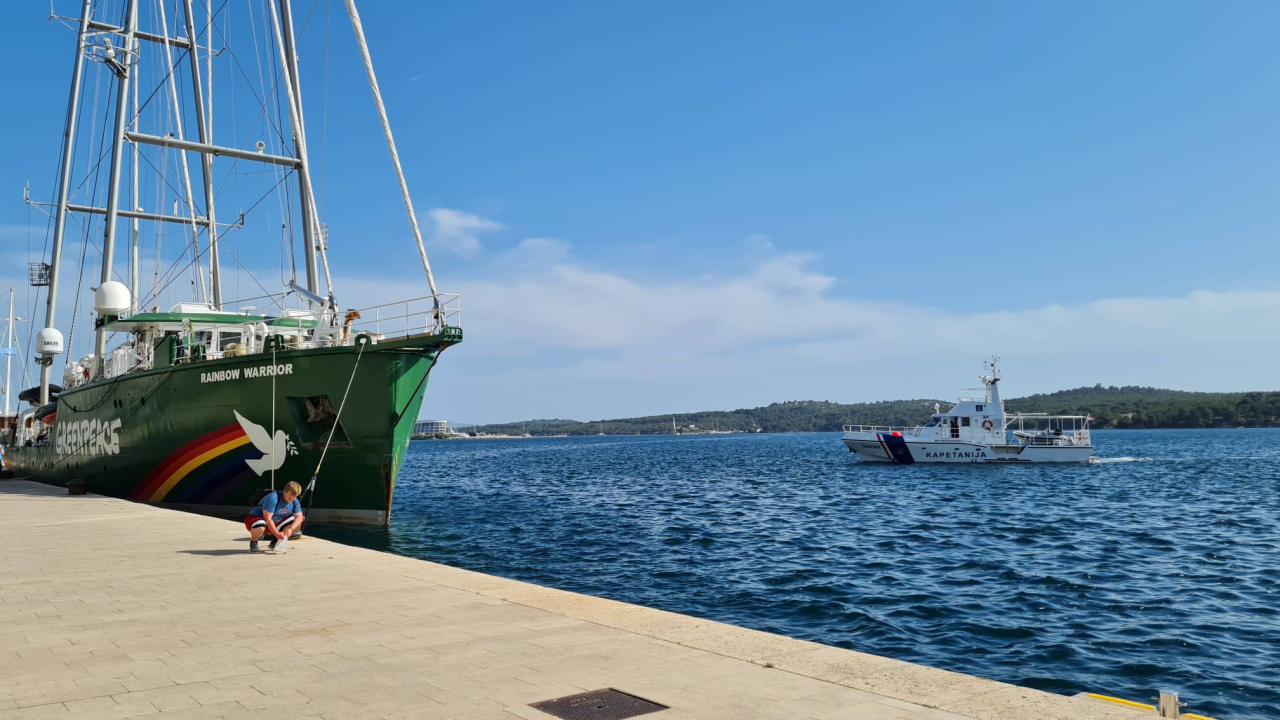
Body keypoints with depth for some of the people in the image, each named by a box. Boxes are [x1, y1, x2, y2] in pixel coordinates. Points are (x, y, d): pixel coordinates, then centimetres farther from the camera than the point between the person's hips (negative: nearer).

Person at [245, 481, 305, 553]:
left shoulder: (295, 501, -5)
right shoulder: (273, 498, -27)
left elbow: (299, 517, -7)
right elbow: (267, 519, -29)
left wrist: (291, 528, -27)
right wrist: (277, 533, -33)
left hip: (276, 522, 7)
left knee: (299, 523, -5)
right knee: (260, 526, -42)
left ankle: (275, 540, 6)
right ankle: (253, 542, -7)